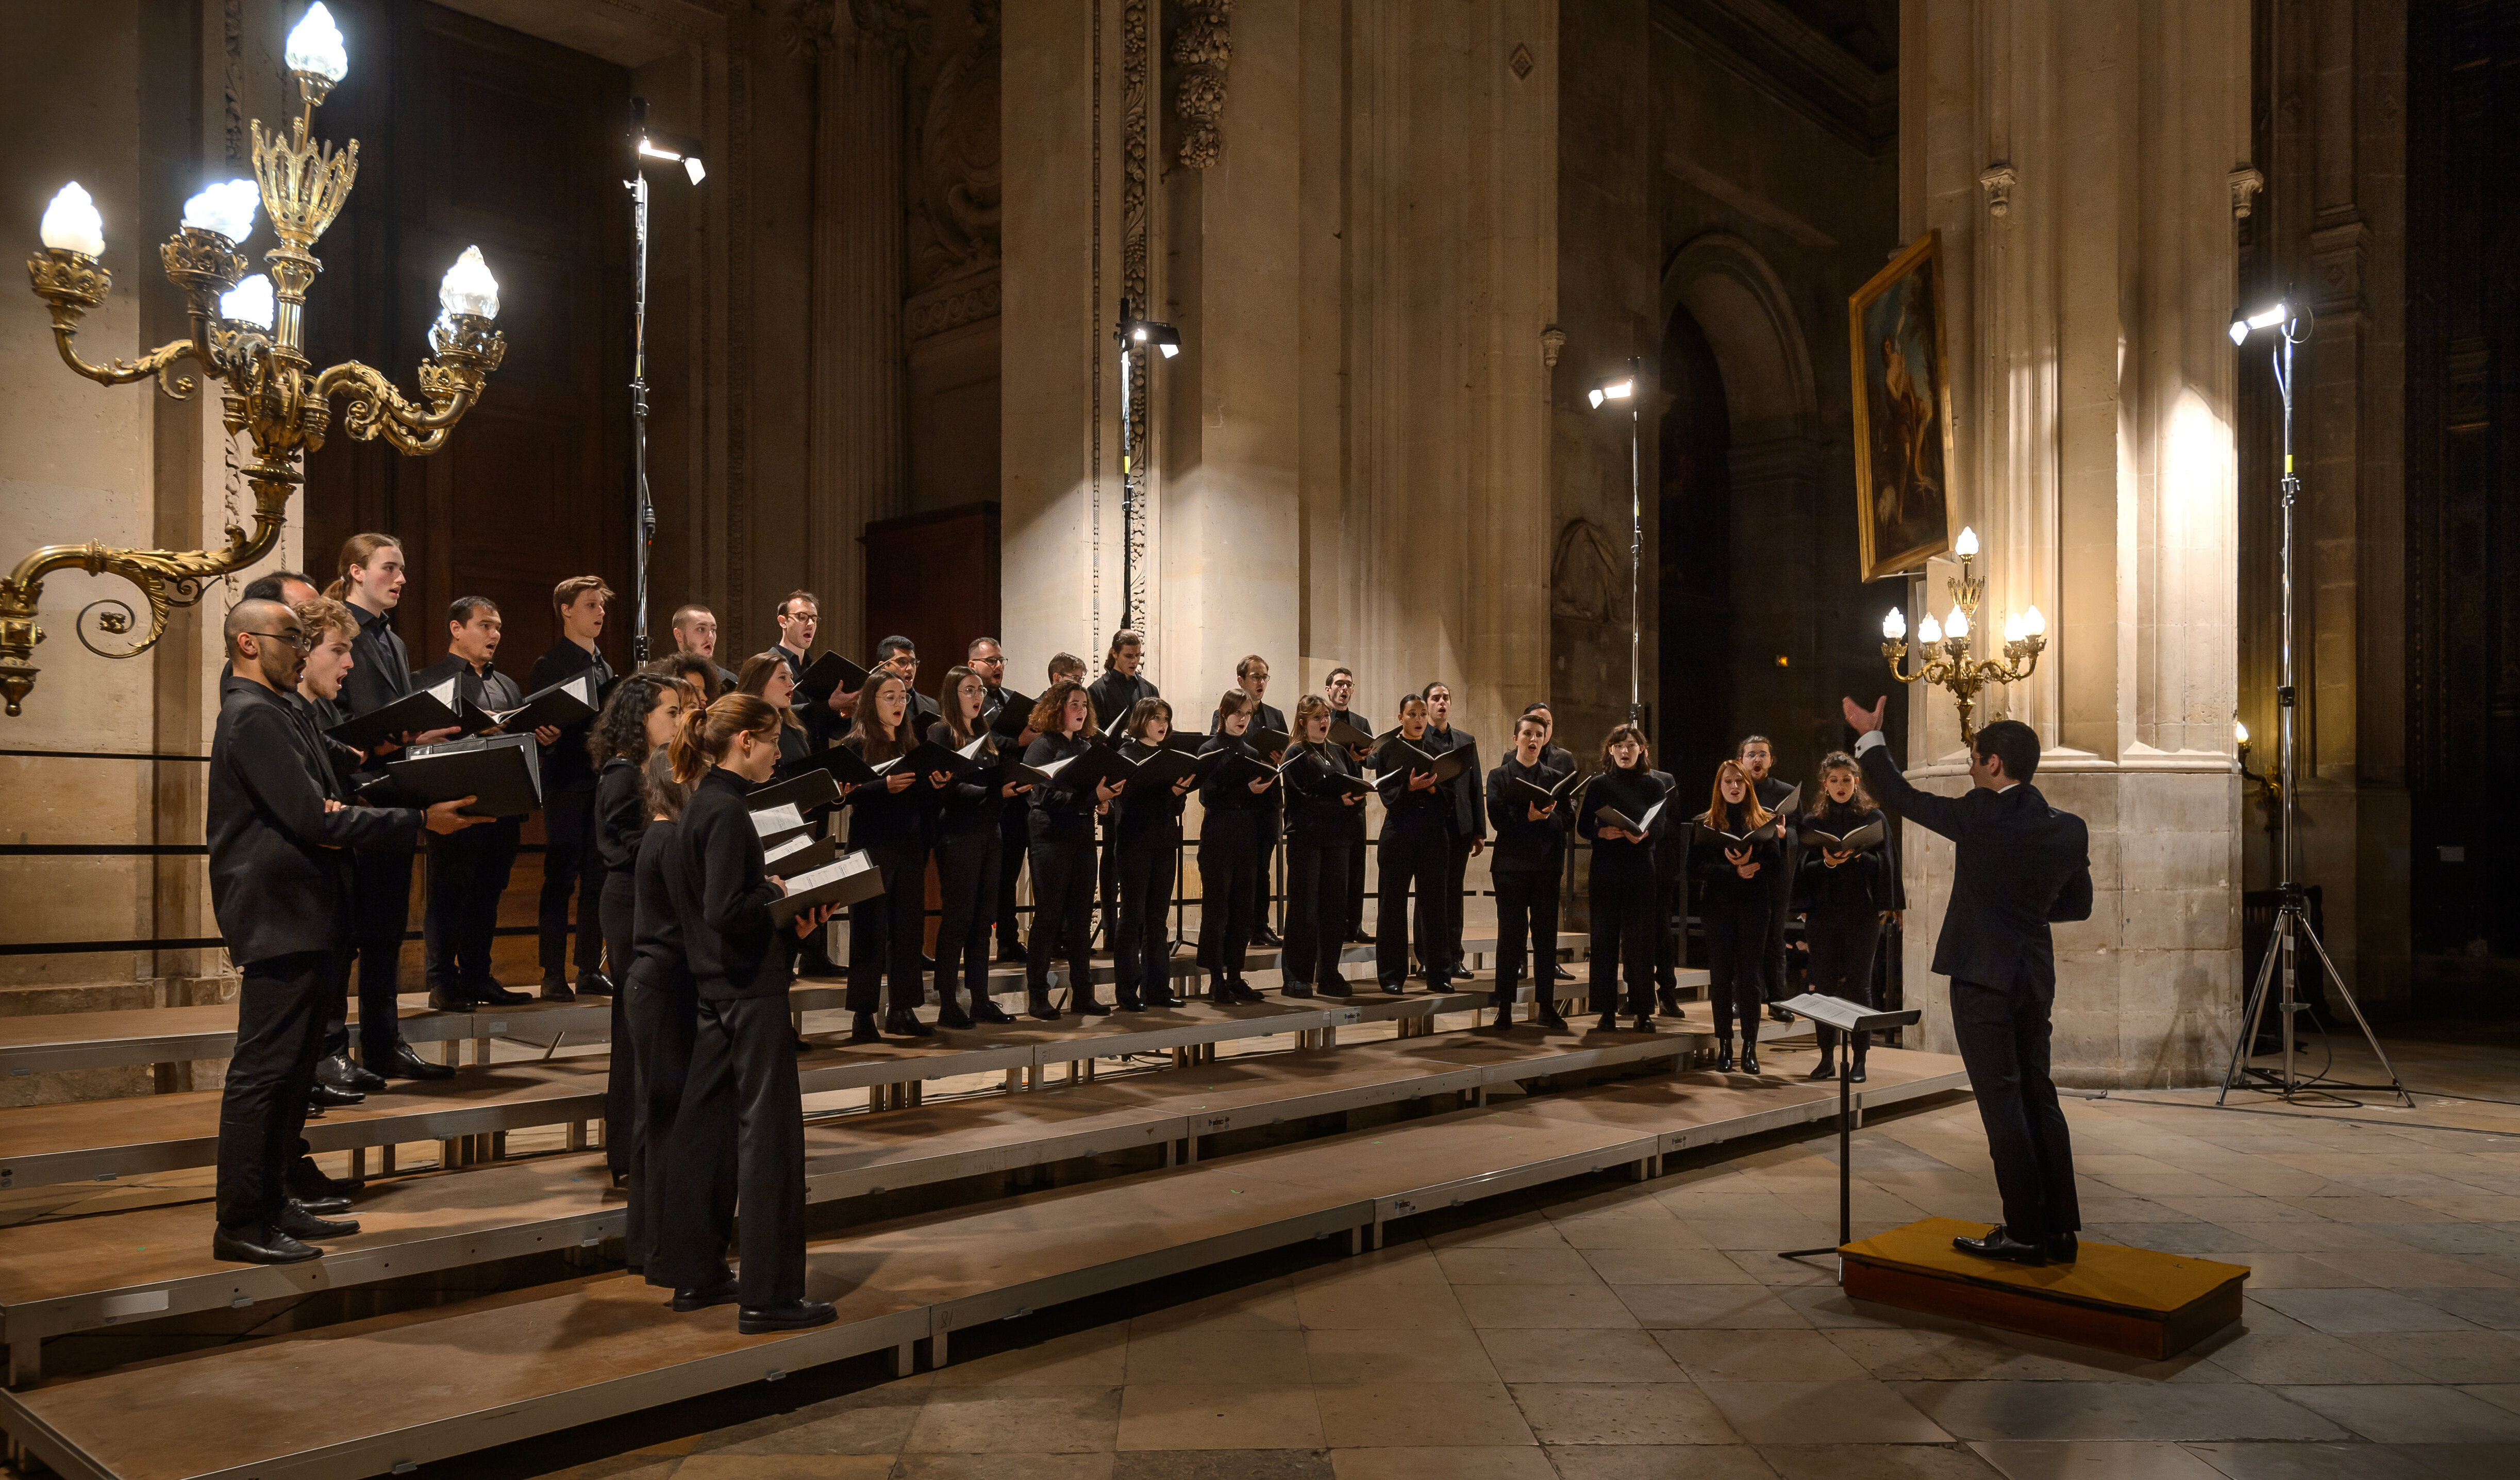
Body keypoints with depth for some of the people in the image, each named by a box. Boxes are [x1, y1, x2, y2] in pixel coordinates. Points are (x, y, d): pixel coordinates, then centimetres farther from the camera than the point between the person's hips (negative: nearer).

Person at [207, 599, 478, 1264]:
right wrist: (421, 821, -20)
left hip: (304, 917, 11)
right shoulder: (254, 717, -13)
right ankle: (240, 1224, 2)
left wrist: (333, 811, -5)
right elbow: (315, 820, -21)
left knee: (291, 1070, 15)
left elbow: (314, 807, 19)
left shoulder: (277, 711, 19)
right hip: (281, 917, -11)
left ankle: (271, 1203, 24)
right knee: (263, 1071, -5)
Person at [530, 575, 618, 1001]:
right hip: (567, 785, -7)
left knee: (597, 880, 8)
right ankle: (554, 976, 2)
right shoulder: (550, 665, -3)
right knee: (560, 879, -3)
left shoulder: (604, 667, 18)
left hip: (603, 782, 7)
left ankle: (590, 970, 14)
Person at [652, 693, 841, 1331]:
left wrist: (774, 896, 6)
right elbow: (726, 912, -25)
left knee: (705, 1129, 14)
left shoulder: (703, 805, 12)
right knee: (769, 1137, -3)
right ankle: (768, 1296, 3)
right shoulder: (727, 812, -17)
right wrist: (783, 900, -10)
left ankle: (695, 1275, 25)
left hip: (715, 990, 10)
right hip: (750, 990, -10)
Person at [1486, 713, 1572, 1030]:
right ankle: (1505, 1008, 5)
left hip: (1546, 864, 2)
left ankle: (1546, 1007, 12)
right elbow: (1498, 817, -7)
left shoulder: (1557, 778, 13)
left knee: (1546, 936, 5)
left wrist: (1547, 816, -16)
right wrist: (1530, 817, -20)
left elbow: (1568, 818, 3)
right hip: (1512, 864, -2)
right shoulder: (1500, 776, 6)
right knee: (1510, 935, -1)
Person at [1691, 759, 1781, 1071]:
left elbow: (1777, 861, 2)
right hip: (1719, 905, 0)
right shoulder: (1705, 823, 7)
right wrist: (1733, 870, -17)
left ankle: (1750, 1047, 4)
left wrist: (1752, 866, -19)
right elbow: (1696, 866, -2)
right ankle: (1724, 1046, 8)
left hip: (1754, 905, 0)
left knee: (1749, 976, -1)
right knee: (1721, 976, 1)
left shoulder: (1764, 819, 8)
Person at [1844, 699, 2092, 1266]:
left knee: (2002, 1101, -2)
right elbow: (2078, 903, 14)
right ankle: (2060, 1228, 17)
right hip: (2035, 976, 6)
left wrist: (1869, 736, 9)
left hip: (1983, 974, -6)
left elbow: (1902, 796, -3)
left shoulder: (1982, 815, -14)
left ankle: (2025, 1232, 1)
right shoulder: (2069, 828, 3)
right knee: (2037, 1097, 14)